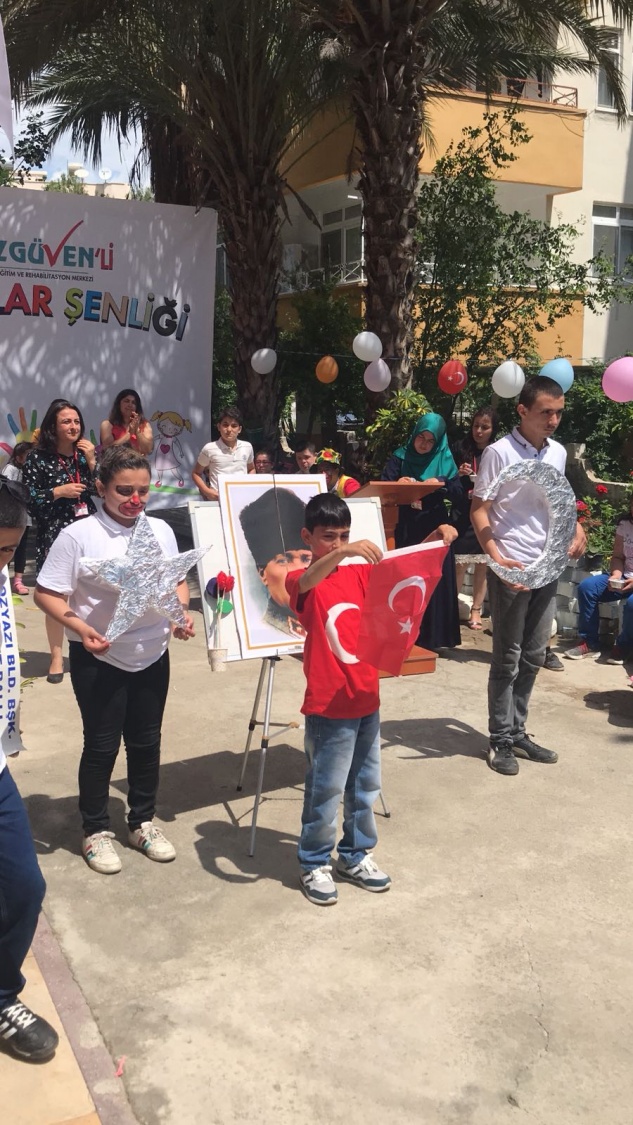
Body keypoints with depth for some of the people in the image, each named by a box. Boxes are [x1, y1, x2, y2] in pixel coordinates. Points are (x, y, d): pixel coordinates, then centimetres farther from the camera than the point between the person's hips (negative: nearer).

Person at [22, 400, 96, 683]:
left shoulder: (86, 454, 7)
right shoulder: (38, 458, -5)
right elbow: (27, 502, -7)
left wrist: (92, 461, -8)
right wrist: (57, 493, -16)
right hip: (54, 536, -3)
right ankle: (56, 657, 14)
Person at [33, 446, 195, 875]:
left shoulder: (161, 530, 1)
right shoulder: (78, 536, -13)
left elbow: (178, 581, 11)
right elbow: (46, 593, -11)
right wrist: (79, 626, -26)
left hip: (152, 655, 4)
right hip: (99, 659, -4)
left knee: (146, 741, 15)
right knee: (101, 744, 7)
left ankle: (143, 822, 33)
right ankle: (96, 830, 25)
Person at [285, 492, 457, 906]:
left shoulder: (360, 573, 7)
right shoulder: (301, 581, -10)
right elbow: (307, 581, -33)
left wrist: (434, 539, -13)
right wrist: (343, 554, -49)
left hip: (367, 699, 6)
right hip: (328, 707, -6)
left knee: (365, 786, 17)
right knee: (325, 790, 5)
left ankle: (356, 855, 34)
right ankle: (314, 864, 22)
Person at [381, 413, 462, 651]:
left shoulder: (445, 459, 4)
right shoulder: (400, 457, 2)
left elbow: (458, 494, -1)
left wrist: (441, 485, -20)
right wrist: (398, 484, -24)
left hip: (434, 529, 1)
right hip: (405, 529, -1)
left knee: (434, 581, 2)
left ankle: (432, 635, 11)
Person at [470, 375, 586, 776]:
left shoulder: (558, 453, 7)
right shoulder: (499, 452, -12)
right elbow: (479, 511, -11)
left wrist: (576, 527, 1)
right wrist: (498, 560, -21)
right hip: (512, 569, -6)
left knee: (533, 657, 13)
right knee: (507, 659, 4)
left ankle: (517, 731, 26)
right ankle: (501, 740, 16)